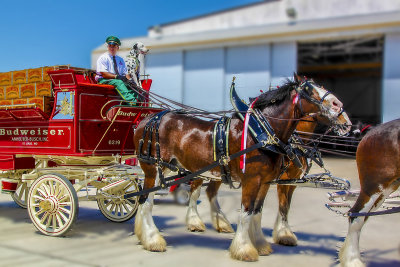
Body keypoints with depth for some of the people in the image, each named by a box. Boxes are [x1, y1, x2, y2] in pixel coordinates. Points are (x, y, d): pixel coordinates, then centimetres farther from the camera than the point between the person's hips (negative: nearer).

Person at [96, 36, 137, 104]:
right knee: (119, 83, -36)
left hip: (119, 80, 6)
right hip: (104, 81, -6)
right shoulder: (102, 58, 3)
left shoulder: (120, 60, 23)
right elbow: (103, 74, -9)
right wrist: (116, 76, -22)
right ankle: (131, 101, -54)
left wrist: (129, 79, -9)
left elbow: (125, 73, 15)